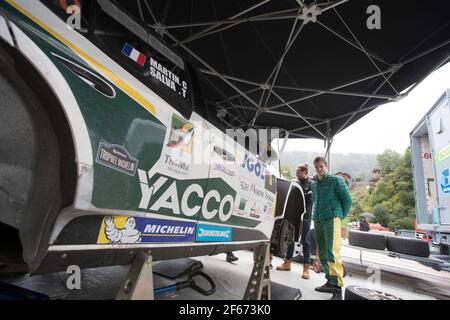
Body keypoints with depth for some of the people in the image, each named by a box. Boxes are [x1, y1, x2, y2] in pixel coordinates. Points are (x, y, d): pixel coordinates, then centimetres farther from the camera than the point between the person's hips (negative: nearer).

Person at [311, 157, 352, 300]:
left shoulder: (336, 180, 1)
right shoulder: (313, 184, 17)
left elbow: (347, 200, 2)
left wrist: (340, 216, 2)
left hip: (331, 219, -6)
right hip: (318, 221, 7)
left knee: (333, 252, -15)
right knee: (322, 254, 10)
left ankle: (338, 288, -11)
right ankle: (330, 282, 21)